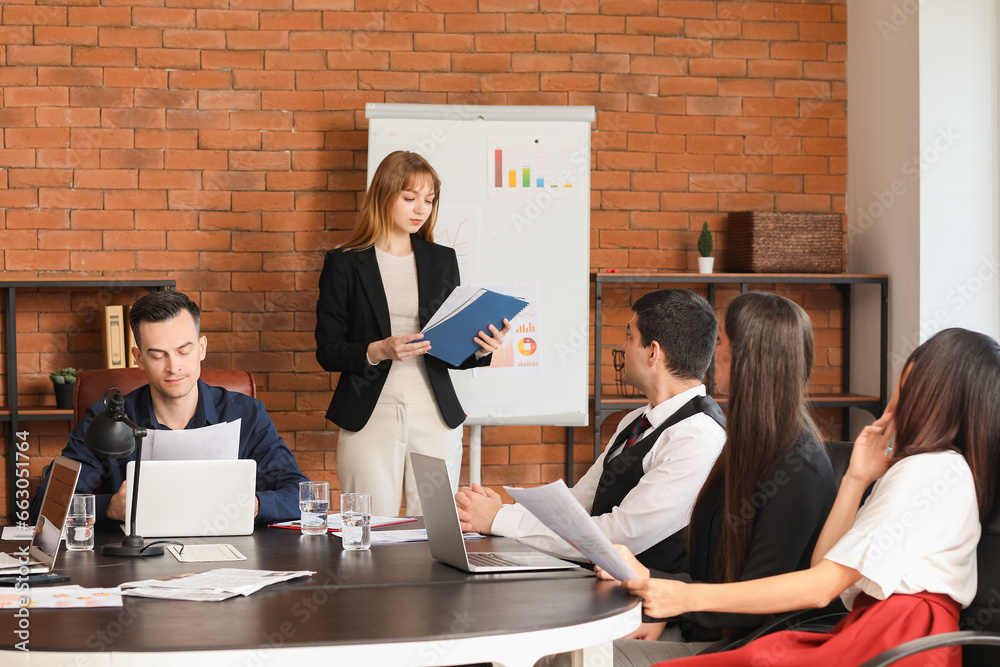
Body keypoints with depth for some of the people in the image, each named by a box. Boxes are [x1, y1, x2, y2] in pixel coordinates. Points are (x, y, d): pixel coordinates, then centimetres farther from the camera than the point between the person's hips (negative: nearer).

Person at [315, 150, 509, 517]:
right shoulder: (345, 263, 2)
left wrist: (481, 349, -7)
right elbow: (327, 351, -1)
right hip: (371, 418, -3)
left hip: (436, 418, 3)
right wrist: (379, 351, -17)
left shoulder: (442, 260, 13)